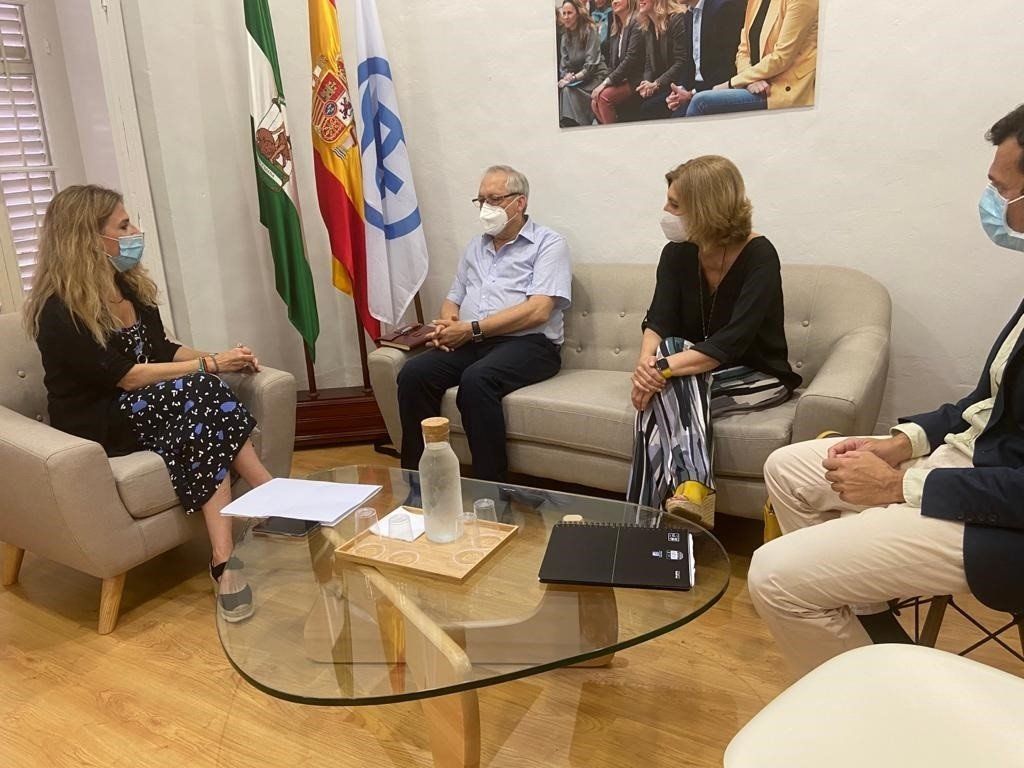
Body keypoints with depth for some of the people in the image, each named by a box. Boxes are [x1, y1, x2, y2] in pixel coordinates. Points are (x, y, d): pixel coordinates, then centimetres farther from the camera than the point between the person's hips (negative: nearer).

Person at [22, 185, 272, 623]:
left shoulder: (129, 285, 7)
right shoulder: (60, 310, -17)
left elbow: (162, 350, 10)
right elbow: (125, 376, -22)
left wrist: (218, 360, -8)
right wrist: (210, 365, -21)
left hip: (147, 407, 7)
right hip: (96, 424, -7)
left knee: (203, 423, -27)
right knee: (198, 394, -31)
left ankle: (226, 563, -31)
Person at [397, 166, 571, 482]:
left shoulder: (548, 244, 1)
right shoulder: (476, 247, 23)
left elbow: (538, 311, -13)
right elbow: (453, 298, 26)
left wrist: (472, 329, -15)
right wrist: (446, 326, 0)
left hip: (527, 343, -6)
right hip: (469, 343, 6)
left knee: (476, 379, -36)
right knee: (414, 373, -20)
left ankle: (490, 486, -25)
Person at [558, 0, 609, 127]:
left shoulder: (590, 30, -6)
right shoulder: (565, 36, 12)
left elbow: (591, 64, -14)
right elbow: (563, 65, 8)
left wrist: (573, 78, -22)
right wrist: (565, 77, -14)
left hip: (594, 77, -5)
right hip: (576, 80, 5)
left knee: (568, 91, -31)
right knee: (559, 90, -23)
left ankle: (573, 124, -24)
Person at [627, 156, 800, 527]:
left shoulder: (759, 256, -18)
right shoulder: (677, 253, -2)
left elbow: (732, 342, -30)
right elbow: (658, 322, -13)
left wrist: (662, 368, -41)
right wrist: (645, 364, -35)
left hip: (758, 377, -4)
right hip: (695, 376, 4)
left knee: (670, 378, -31)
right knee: (662, 386, -30)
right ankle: (693, 484, -39)